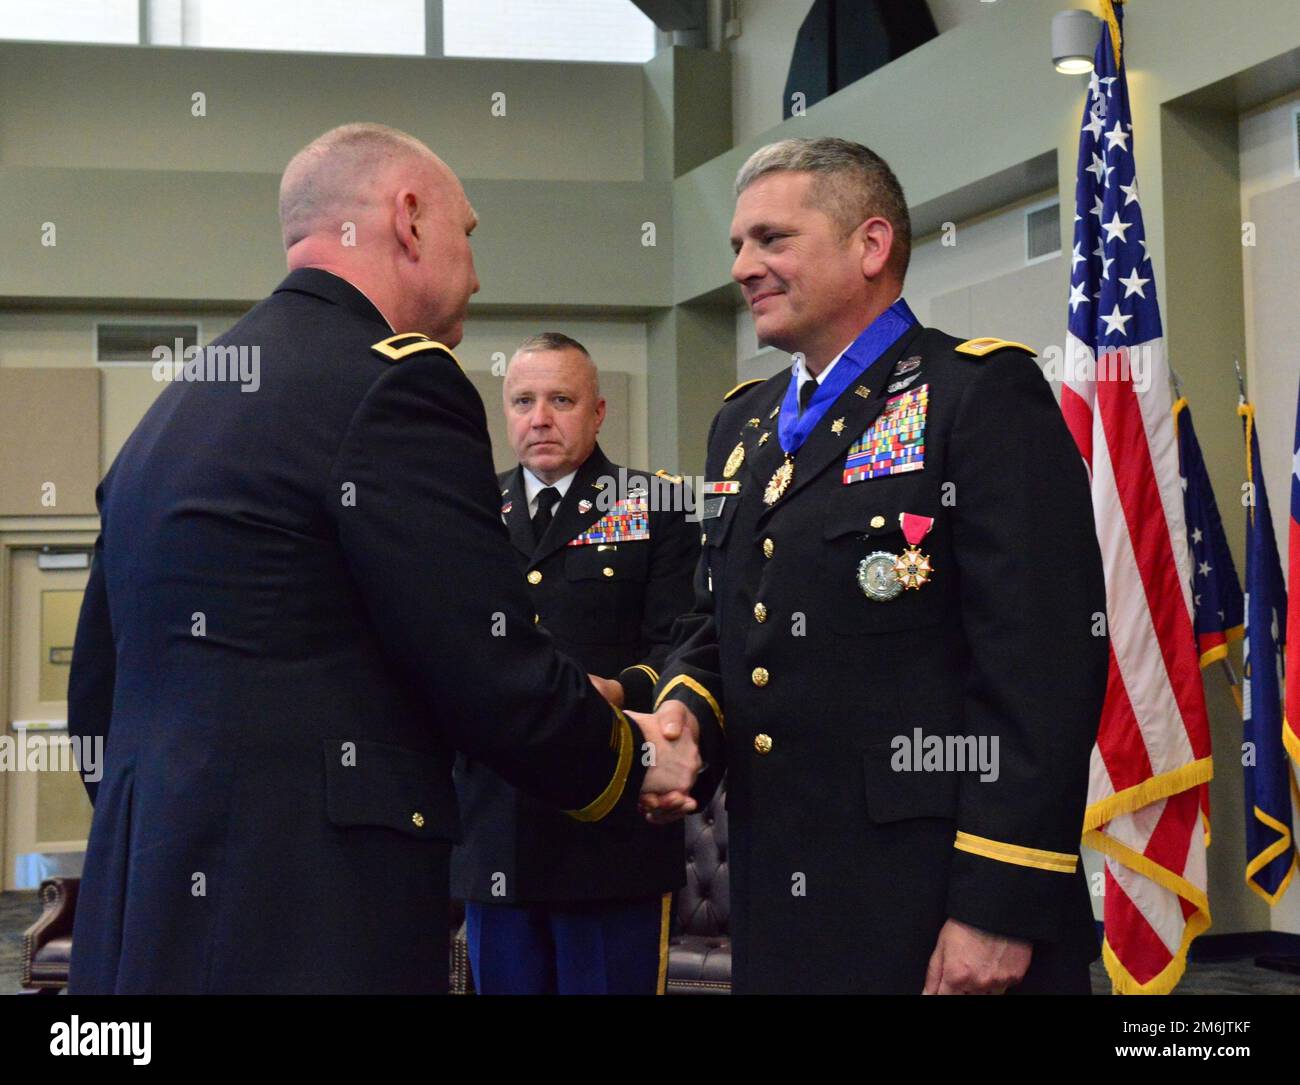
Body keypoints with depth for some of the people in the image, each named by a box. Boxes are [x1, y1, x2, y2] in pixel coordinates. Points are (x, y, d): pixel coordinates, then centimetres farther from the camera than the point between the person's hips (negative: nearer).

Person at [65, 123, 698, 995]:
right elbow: (502, 685, -13)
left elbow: (98, 698, 19)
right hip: (308, 930, -8)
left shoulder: (175, 403, 15)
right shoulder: (396, 384, -11)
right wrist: (640, 763, 6)